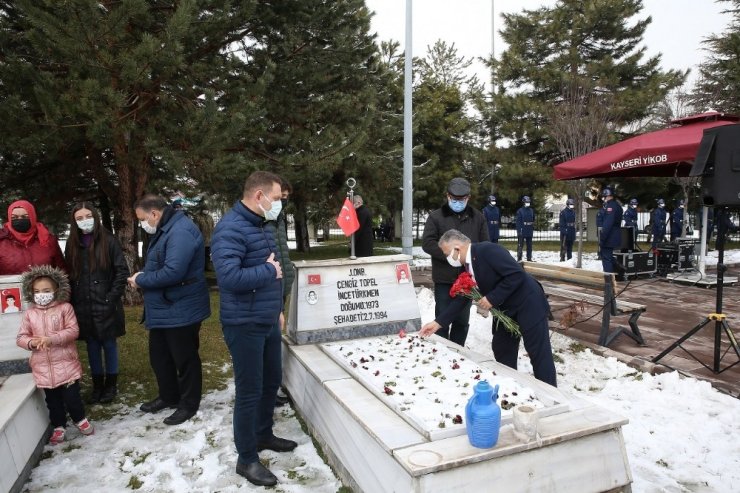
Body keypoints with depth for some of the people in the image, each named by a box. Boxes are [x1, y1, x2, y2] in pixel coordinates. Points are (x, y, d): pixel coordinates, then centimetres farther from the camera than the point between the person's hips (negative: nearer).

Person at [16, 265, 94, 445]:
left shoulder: (65, 308, -6)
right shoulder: (29, 314, 3)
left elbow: (73, 331, -12)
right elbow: (21, 337, 6)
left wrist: (52, 338, -24)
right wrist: (31, 342, -16)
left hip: (66, 363, -3)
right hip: (43, 367, 3)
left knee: (72, 397, 3)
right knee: (53, 400, 16)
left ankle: (80, 419, 29)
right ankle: (59, 427, 33)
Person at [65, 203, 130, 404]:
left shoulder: (109, 241, -5)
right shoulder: (72, 244, 7)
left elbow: (122, 270, -6)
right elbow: (69, 275, 9)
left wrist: (112, 297, -11)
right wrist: (72, 301, 2)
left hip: (106, 305, -3)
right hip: (83, 307, 4)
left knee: (109, 344, 8)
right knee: (92, 346, 12)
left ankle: (111, 385, 21)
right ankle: (97, 385, 25)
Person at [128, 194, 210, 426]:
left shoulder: (181, 231, -24)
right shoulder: (163, 230, 11)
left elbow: (172, 272, -31)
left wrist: (141, 280, -17)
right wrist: (142, 276, 2)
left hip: (182, 310, -11)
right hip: (162, 309, 11)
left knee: (185, 359, 6)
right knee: (159, 356, 21)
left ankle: (189, 404, 22)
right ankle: (169, 396, 39)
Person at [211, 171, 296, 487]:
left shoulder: (258, 225, 11)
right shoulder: (230, 229, -20)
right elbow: (229, 276, -33)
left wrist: (277, 308, 18)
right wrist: (269, 271, -19)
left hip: (267, 322, 9)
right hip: (245, 326, -9)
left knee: (271, 381, 20)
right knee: (249, 391, 2)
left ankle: (264, 435, 40)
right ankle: (246, 459, 20)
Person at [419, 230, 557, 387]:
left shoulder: (488, 250, -23)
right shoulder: (469, 265, 3)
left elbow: (517, 275, -28)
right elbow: (462, 297, 6)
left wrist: (492, 298, -24)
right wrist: (438, 322, 3)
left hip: (528, 304, -9)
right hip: (506, 309, 9)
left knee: (539, 353, -1)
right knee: (501, 350, 13)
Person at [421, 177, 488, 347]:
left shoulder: (478, 217, 6)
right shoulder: (435, 216, -3)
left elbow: (484, 244, 7)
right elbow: (427, 243, -9)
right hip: (444, 278, -3)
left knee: (462, 320, 14)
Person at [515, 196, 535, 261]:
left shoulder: (531, 211, 9)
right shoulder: (520, 211, -7)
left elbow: (533, 221, 15)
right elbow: (518, 222, -10)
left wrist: (532, 229, 13)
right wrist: (519, 231, -15)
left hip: (530, 232, 6)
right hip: (522, 231, -5)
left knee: (529, 245, 11)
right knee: (520, 245, -1)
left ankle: (529, 258, 18)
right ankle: (519, 258, 4)